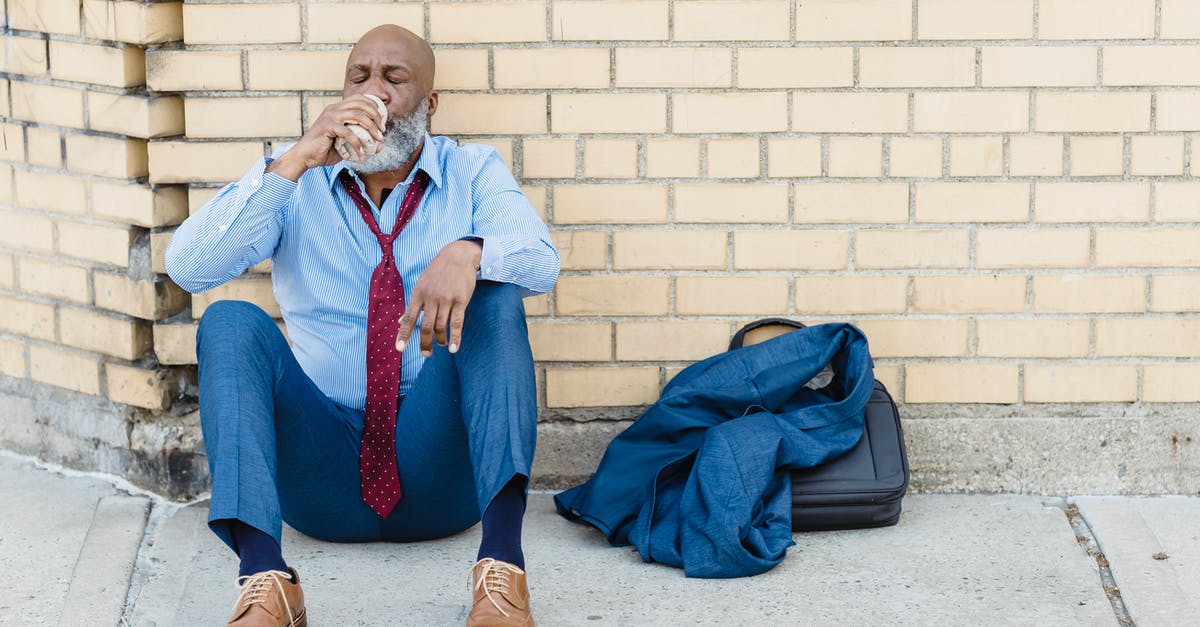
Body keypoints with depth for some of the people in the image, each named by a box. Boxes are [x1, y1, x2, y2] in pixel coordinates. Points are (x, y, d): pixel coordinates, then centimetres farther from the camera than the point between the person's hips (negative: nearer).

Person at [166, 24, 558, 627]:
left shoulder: (473, 172, 10)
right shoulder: (296, 181, 9)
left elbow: (540, 261, -11)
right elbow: (188, 266, -7)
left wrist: (469, 253, -34)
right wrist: (294, 162, -15)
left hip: (440, 472, 0)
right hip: (323, 475, 1)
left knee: (493, 292, -23)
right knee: (231, 322, -21)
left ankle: (501, 563, -37)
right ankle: (264, 577, -37)